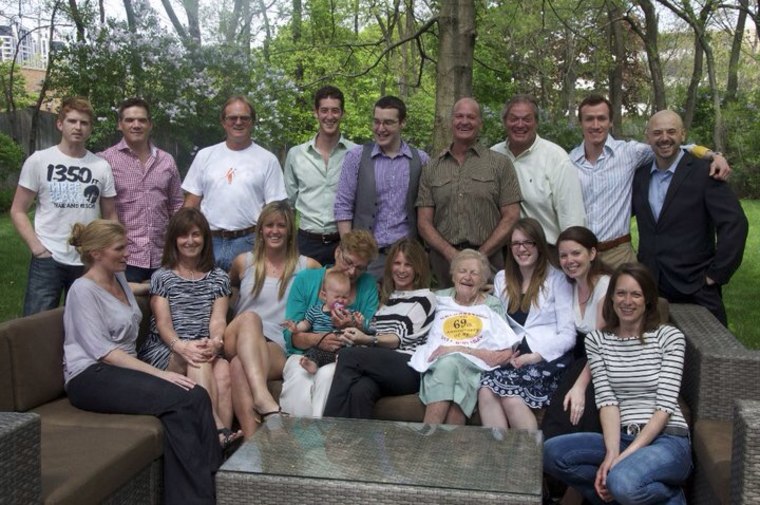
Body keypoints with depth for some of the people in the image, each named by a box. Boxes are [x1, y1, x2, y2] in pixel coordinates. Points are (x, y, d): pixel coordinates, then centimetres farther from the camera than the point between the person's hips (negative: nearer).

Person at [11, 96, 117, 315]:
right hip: (47, 261, -2)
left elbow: (110, 215, 11)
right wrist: (37, 247, -10)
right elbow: (18, 211, 1)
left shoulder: (101, 166, 5)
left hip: (89, 263, 2)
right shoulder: (38, 161, -1)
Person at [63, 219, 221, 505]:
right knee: (177, 400, -30)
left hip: (123, 370, 7)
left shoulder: (119, 279, 18)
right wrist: (158, 373, -23)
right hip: (91, 377, -7)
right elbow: (103, 351, -17)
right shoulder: (83, 290, -7)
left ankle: (213, 481, -24)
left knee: (196, 397, -23)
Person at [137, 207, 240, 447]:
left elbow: (218, 319, 3)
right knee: (198, 363, -35)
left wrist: (215, 342, -23)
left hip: (204, 350, 2)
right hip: (164, 352, -2)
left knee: (223, 370, -33)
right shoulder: (162, 277, 10)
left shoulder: (218, 278, 17)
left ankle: (223, 434, -37)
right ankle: (219, 430, -43)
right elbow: (163, 322, -4)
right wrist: (181, 346, -26)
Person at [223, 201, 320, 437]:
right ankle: (263, 397, -59)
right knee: (250, 317, -38)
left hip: (278, 348, -1)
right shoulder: (244, 262, 21)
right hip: (239, 344, 1)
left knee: (239, 366, -38)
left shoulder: (306, 266, 17)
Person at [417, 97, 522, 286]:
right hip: (443, 262, 1)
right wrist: (452, 255, -9)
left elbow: (511, 218, 1)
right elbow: (424, 223, 6)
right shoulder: (432, 168, 10)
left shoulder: (500, 164, 6)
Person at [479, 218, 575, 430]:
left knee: (508, 393, -31)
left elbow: (568, 335, -1)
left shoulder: (556, 279, 5)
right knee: (485, 390, -29)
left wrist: (535, 356, -13)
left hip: (549, 358, -4)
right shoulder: (502, 279, 20)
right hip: (514, 358, 4)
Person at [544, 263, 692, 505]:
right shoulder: (596, 340, 7)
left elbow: (665, 405, -9)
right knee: (551, 452, -21)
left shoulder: (670, 337, -2)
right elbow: (607, 400, -3)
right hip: (621, 437, 3)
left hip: (667, 440, -3)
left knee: (623, 483, -34)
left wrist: (625, 455, -18)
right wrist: (612, 453, -19)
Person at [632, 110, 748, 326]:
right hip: (650, 289, 4)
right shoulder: (639, 174, 7)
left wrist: (716, 274, -12)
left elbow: (734, 223, -13)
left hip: (695, 290, -4)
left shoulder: (703, 172, -8)